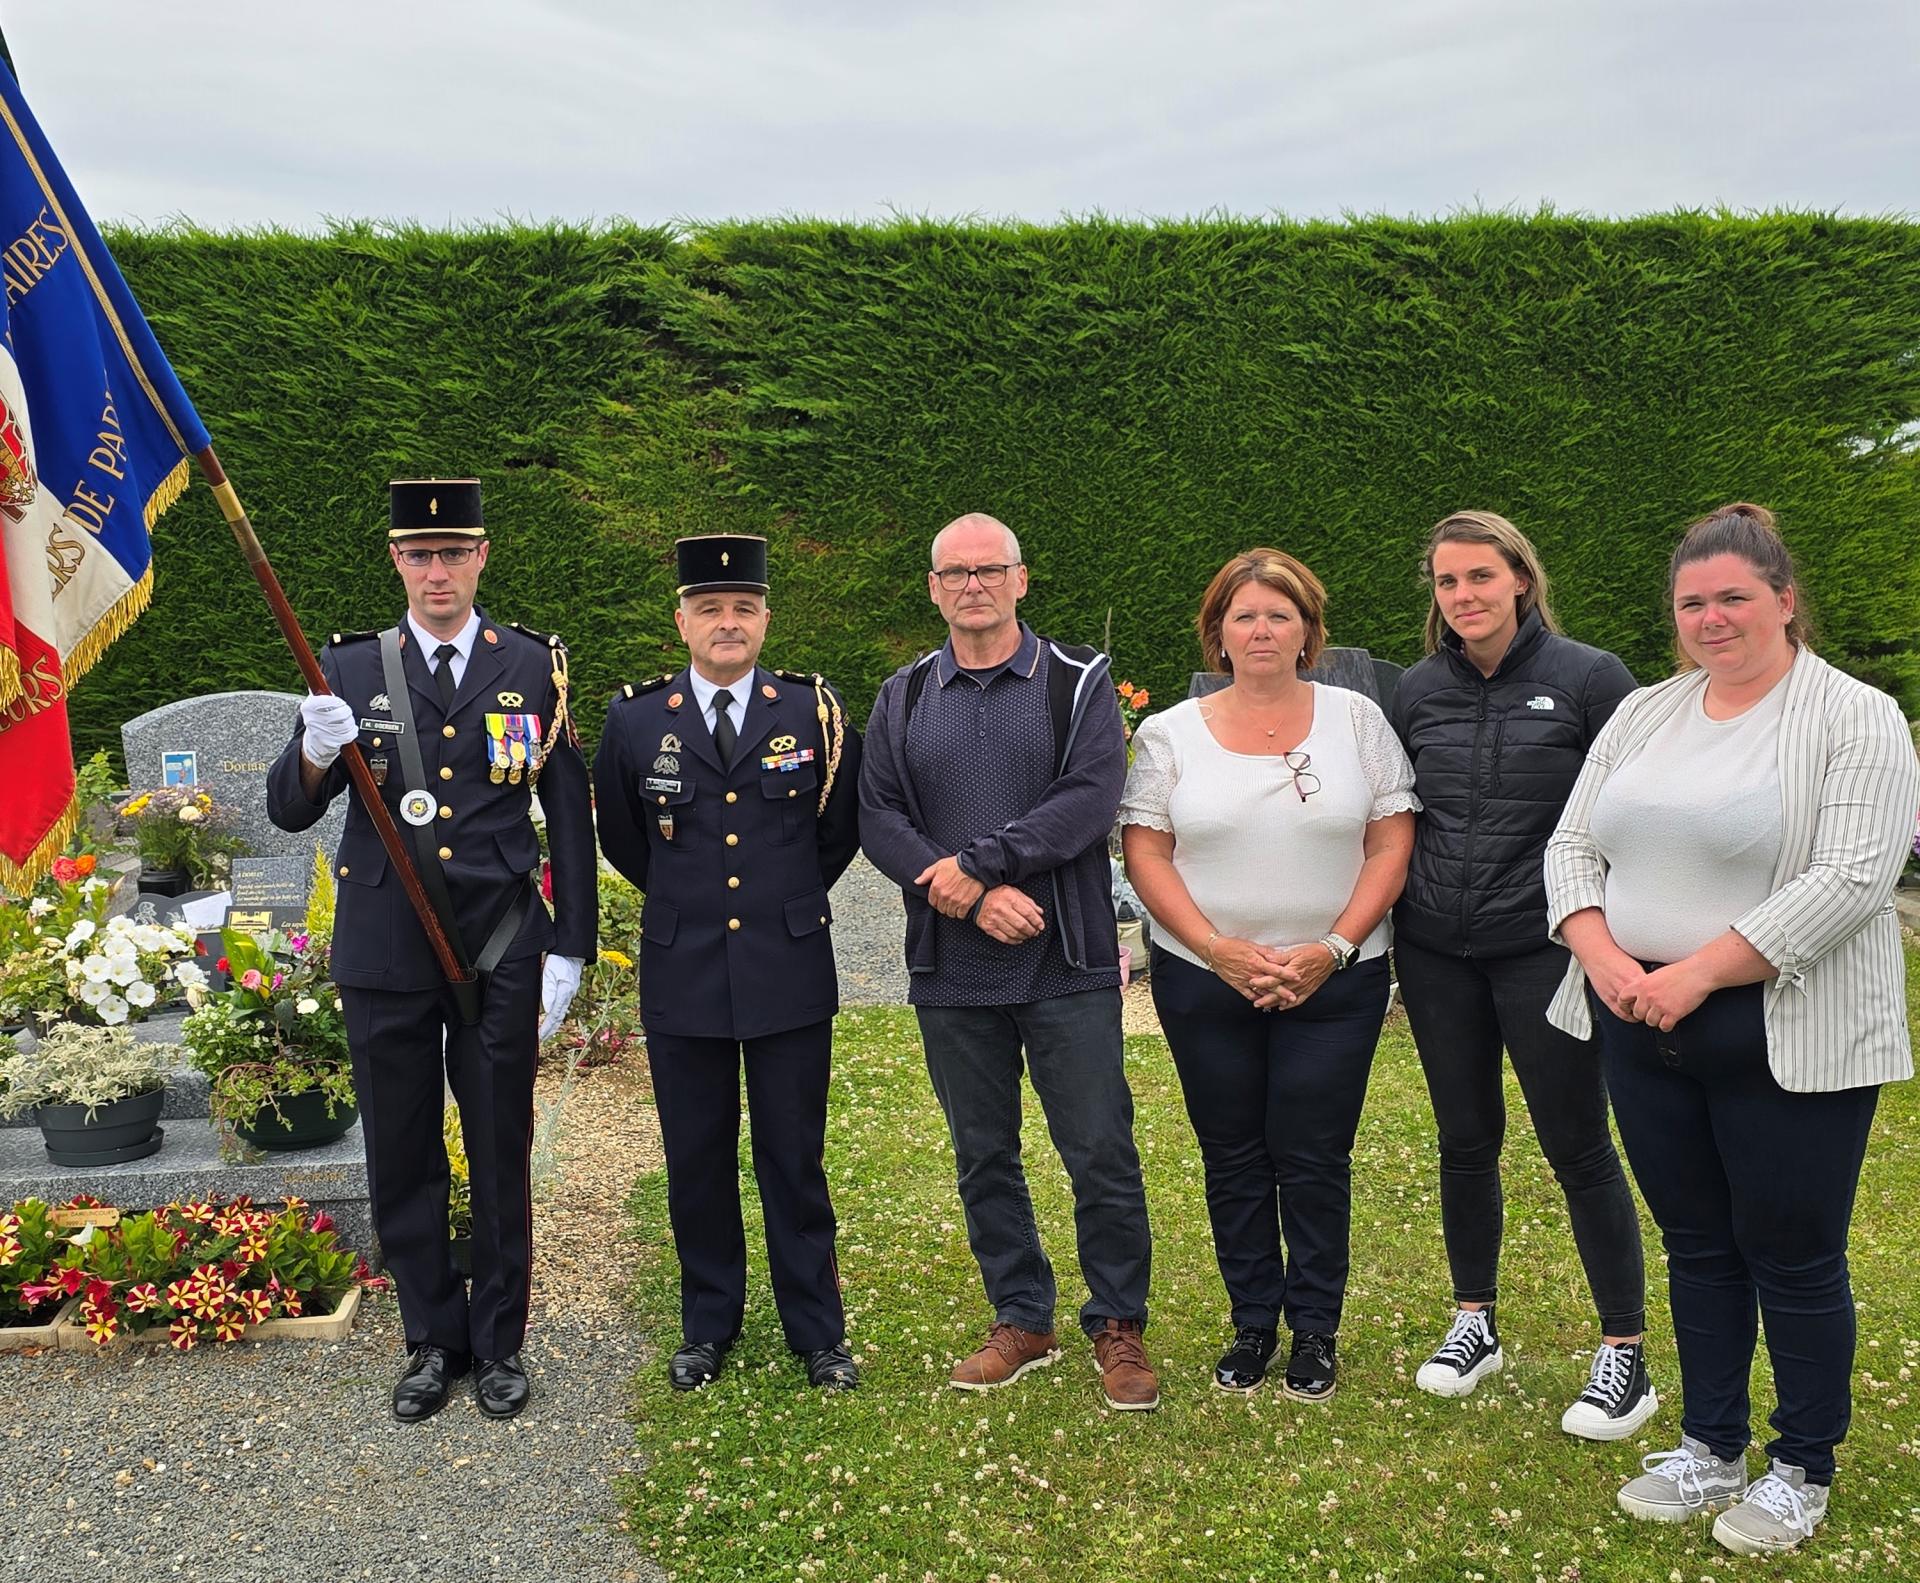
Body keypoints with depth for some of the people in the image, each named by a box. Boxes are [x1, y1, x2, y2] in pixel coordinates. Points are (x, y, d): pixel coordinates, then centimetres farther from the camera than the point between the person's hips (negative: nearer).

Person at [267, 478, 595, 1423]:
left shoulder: (532, 666, 2)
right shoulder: (349, 670, 3)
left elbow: (570, 816, 3)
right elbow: (287, 812, 1)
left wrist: (570, 948, -2)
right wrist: (315, 754, -22)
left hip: (500, 953, -1)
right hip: (384, 954, 1)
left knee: (502, 1159, 8)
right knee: (402, 1161, 10)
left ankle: (500, 1344, 25)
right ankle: (434, 1341, 28)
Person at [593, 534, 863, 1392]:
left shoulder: (815, 711, -1)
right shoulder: (636, 719, 0)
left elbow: (841, 829, 12)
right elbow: (620, 837, 15)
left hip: (790, 973, -1)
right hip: (682, 975, 1)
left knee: (795, 1156, 7)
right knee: (697, 1160, 11)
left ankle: (818, 1332, 21)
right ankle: (708, 1326, 28)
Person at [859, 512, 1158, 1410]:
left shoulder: (1078, 682, 1)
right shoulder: (902, 699, 9)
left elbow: (1089, 800, -13)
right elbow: (878, 819, -2)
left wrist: (977, 863, -18)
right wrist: (976, 899, -15)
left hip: (1068, 966, -3)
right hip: (951, 969, 3)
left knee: (1102, 1154, 1)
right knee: (982, 1158, 12)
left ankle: (1119, 1328, 20)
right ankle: (1021, 1321, 29)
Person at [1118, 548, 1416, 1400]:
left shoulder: (1356, 718, 2)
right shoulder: (1171, 733, 2)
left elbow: (1391, 846, -1)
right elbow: (1146, 855, -2)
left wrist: (1334, 948, -12)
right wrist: (1218, 950, -13)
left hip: (1334, 981, -1)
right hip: (1205, 980, 1)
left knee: (1314, 1159, 3)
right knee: (1233, 1159, 10)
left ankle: (1314, 1329, 21)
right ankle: (1252, 1322, 26)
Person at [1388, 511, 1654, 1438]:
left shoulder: (1589, 680, -7)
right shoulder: (1418, 692, 5)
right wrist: (1394, 920, 9)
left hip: (1543, 951, -4)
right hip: (1435, 956, 4)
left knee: (1578, 1147, 2)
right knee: (1466, 1140, 13)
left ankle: (1624, 1354, 16)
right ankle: (1474, 1323, 29)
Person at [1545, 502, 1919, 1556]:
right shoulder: (1643, 715, 10)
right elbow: (1573, 847, 9)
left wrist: (1697, 972, -20)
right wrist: (1604, 960, -9)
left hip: (1788, 1041, -5)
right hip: (1644, 1032, 5)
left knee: (1793, 1258, 7)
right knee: (1696, 1246, 16)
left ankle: (1803, 1470, 26)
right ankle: (1710, 1447, 31)